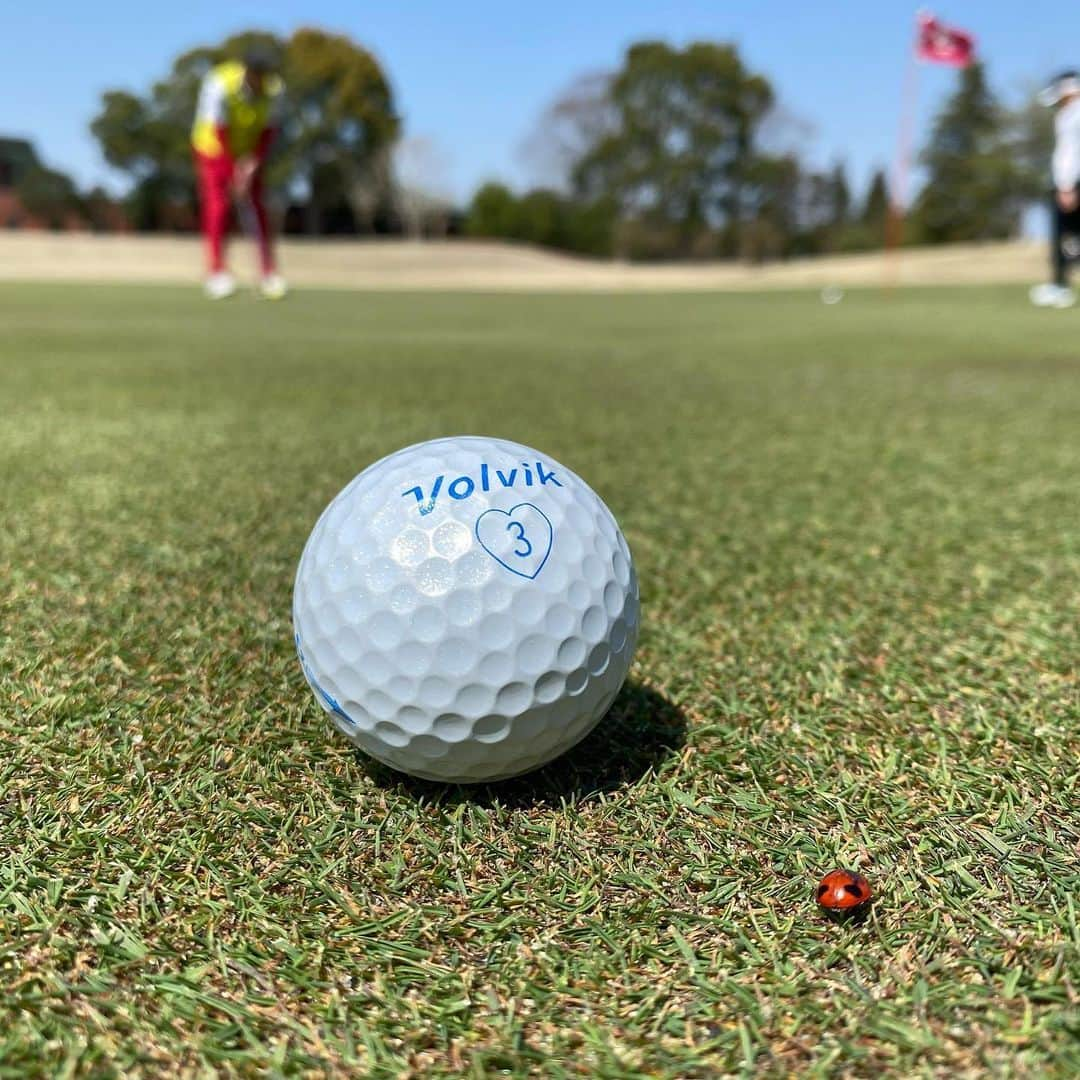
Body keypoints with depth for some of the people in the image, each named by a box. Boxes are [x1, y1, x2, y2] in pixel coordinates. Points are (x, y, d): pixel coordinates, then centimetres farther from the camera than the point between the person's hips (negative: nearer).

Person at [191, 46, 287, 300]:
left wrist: (252, 164, -18)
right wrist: (234, 172, -22)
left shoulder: (274, 88, -18)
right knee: (217, 207, -9)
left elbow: (268, 130, -10)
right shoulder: (220, 85, -28)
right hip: (214, 148, -3)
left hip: (250, 152, 3)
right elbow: (219, 132, -24)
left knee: (257, 208, -2)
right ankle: (217, 272, -4)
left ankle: (269, 273, 0)